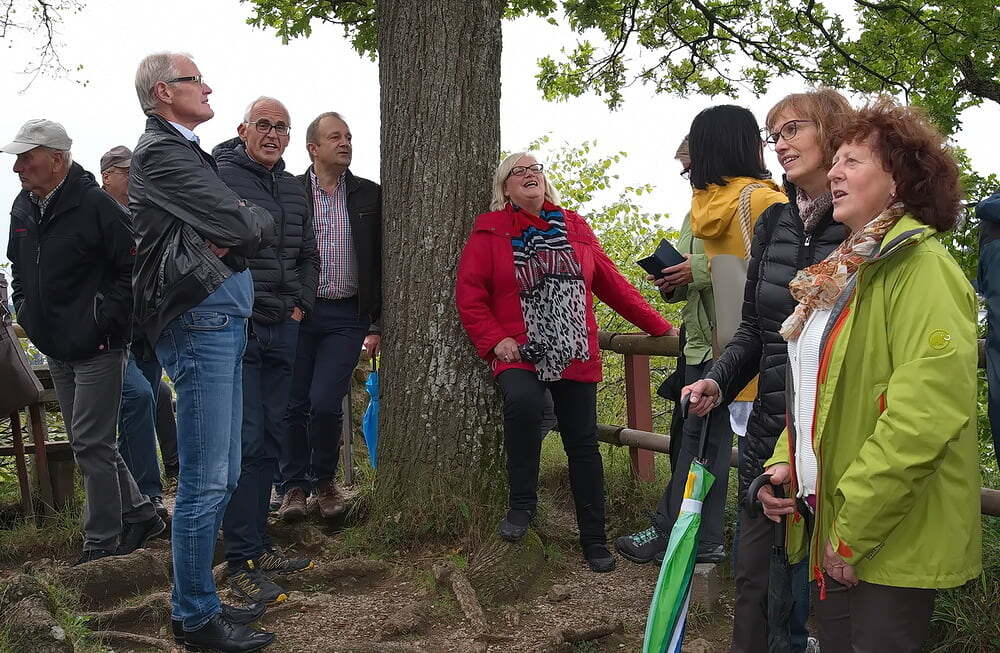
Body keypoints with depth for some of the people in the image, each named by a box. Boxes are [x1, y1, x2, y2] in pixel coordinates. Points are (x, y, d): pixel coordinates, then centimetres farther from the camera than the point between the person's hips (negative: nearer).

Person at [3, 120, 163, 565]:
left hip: (96, 348, -8)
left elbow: (135, 268, -18)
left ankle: (102, 542, 8)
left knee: (91, 444, -4)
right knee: (89, 442, 15)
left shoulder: (94, 205, -16)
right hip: (55, 350, 9)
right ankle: (139, 515, 30)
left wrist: (104, 318, -18)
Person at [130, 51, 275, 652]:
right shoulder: (163, 152, -9)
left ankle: (199, 601, 24)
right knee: (206, 483, -5)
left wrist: (233, 235, -3)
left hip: (221, 321, 10)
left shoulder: (184, 152, 23)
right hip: (200, 320, -10)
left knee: (220, 479, 14)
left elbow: (252, 225, 18)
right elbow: (242, 225, -16)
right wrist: (256, 221, 6)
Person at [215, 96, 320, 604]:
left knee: (270, 440, 11)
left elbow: (308, 256, 25)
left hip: (283, 330, 7)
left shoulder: (295, 190, 16)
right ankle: (242, 564, -2)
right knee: (246, 441, -8)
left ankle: (259, 545, 22)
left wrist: (300, 305, 12)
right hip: (235, 329, -7)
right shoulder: (219, 178, -7)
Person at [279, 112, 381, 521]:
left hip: (347, 316, 0)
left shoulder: (369, 195, 7)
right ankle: (294, 485, 21)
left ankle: (324, 480, 14)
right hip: (298, 313, 0)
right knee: (295, 404, 3)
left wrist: (376, 324, 4)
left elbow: (380, 262, 8)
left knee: (325, 403, -9)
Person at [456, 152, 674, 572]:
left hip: (575, 356, 3)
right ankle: (522, 503, -13)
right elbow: (469, 292, -1)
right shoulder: (491, 231, 4)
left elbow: (611, 284, 14)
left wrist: (660, 328, 14)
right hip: (520, 354, -3)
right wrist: (495, 340, -12)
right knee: (523, 401, -34)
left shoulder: (573, 227, 12)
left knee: (583, 445, 4)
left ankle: (594, 540, 19)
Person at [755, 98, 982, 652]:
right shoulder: (841, 272, 14)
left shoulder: (923, 269, -15)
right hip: (832, 530, 8)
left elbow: (925, 416, -25)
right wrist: (785, 463, 5)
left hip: (891, 543, -8)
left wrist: (853, 531, -22)